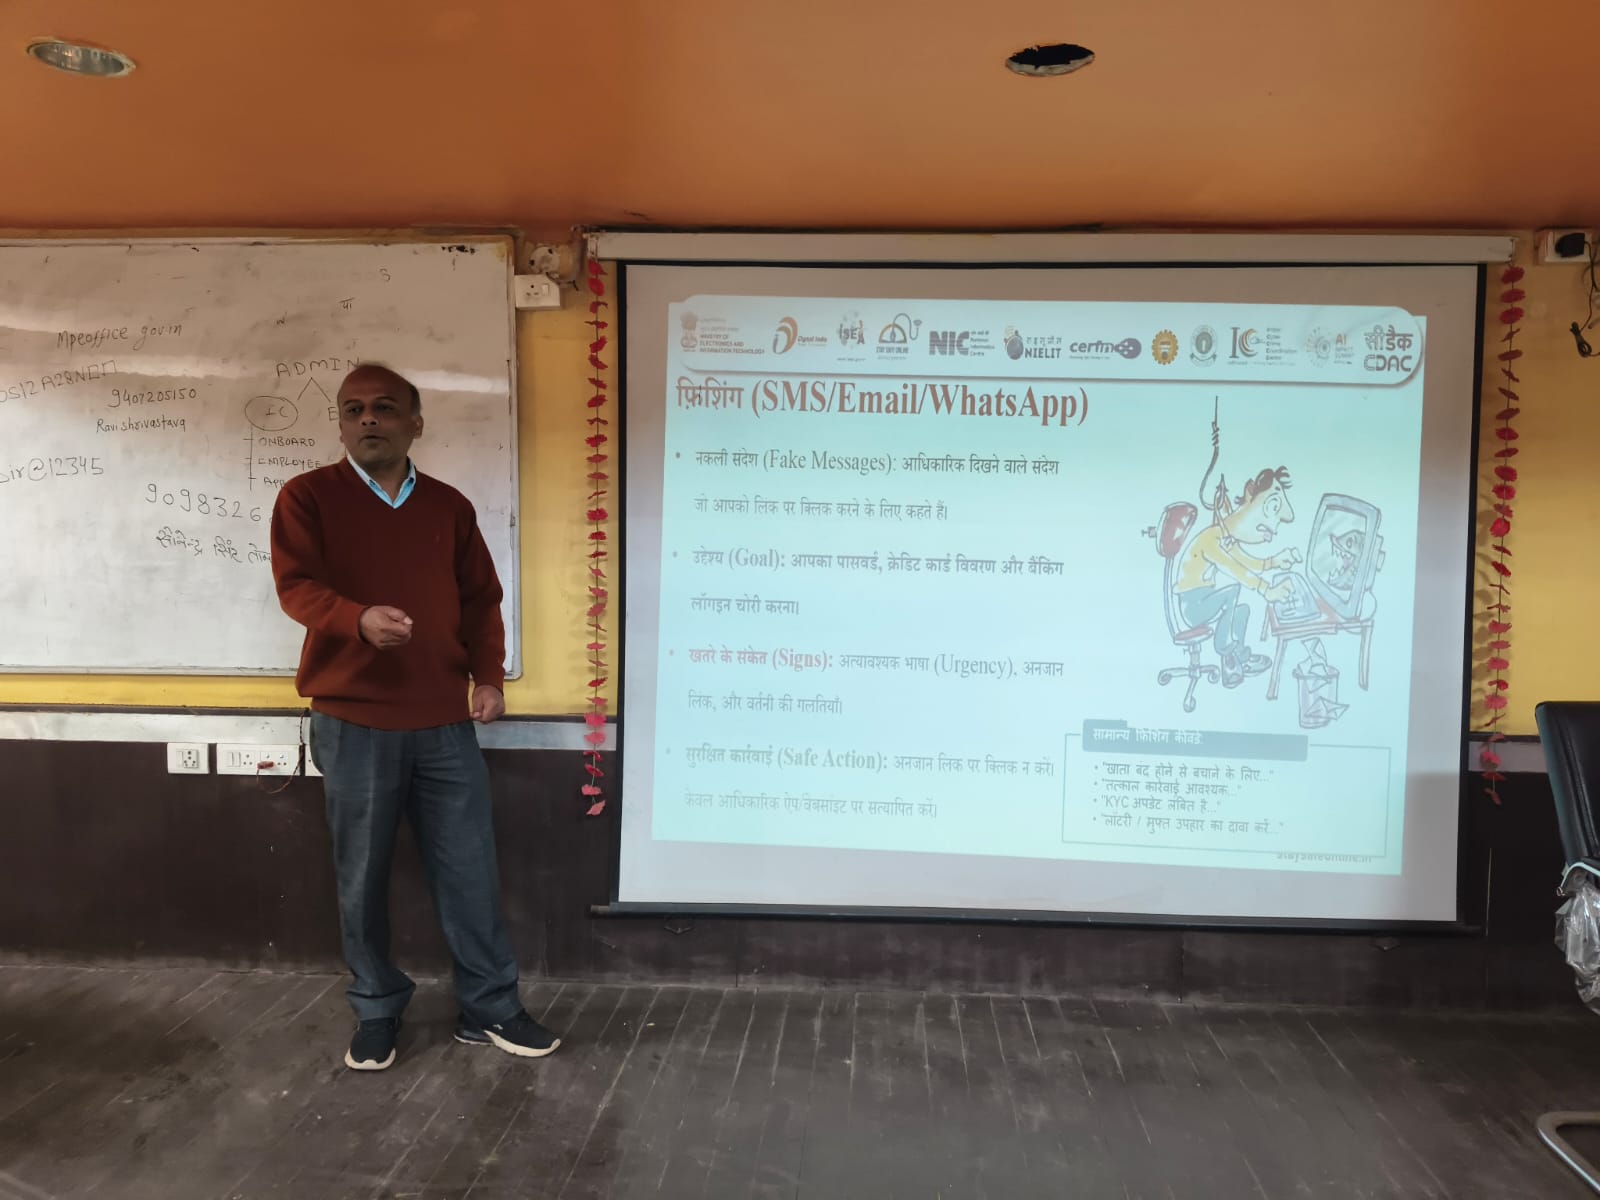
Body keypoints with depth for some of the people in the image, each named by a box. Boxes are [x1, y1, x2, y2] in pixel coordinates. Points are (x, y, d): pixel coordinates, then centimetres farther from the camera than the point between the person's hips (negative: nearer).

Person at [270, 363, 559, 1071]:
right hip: (352, 723, -2)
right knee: (362, 879, 9)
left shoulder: (450, 506, 11)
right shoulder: (307, 497, 2)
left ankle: (491, 1009, 21)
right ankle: (377, 1013, 27)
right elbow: (296, 587, -10)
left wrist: (489, 676, -1)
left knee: (470, 871, 7)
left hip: (445, 723, 2)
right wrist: (360, 619, -31)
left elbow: (481, 599, 13)